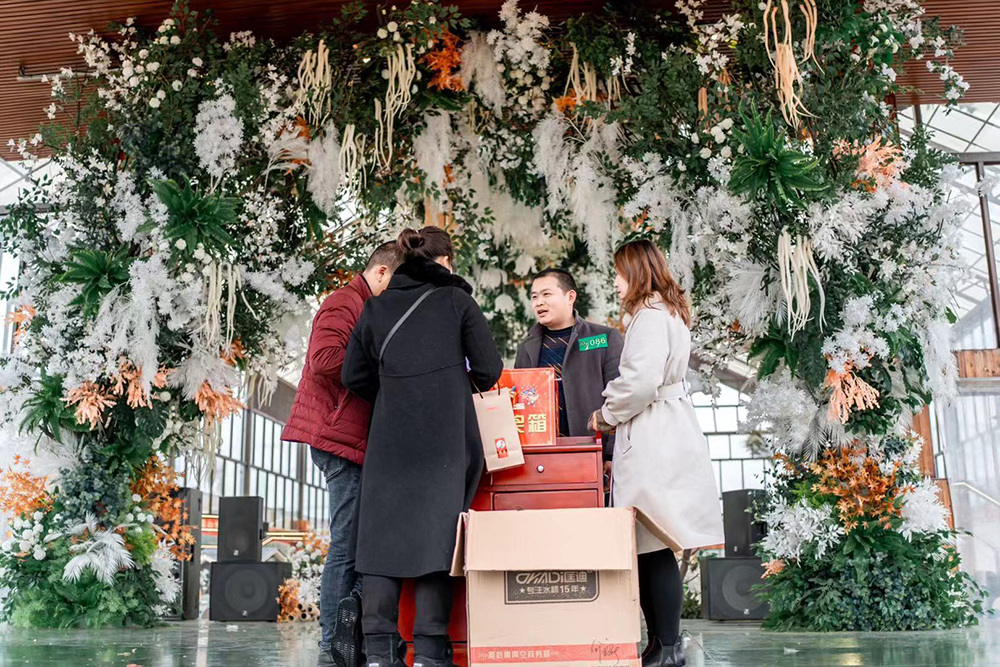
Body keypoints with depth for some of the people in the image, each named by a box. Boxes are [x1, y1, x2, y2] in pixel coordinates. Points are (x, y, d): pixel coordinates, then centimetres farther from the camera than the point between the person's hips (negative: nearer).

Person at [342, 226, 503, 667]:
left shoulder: (376, 307, 12)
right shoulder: (457, 301, 3)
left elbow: (354, 376, 12)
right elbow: (489, 370, 2)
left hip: (389, 438, 3)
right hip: (445, 437, -3)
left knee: (383, 531, 5)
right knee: (436, 530, -1)